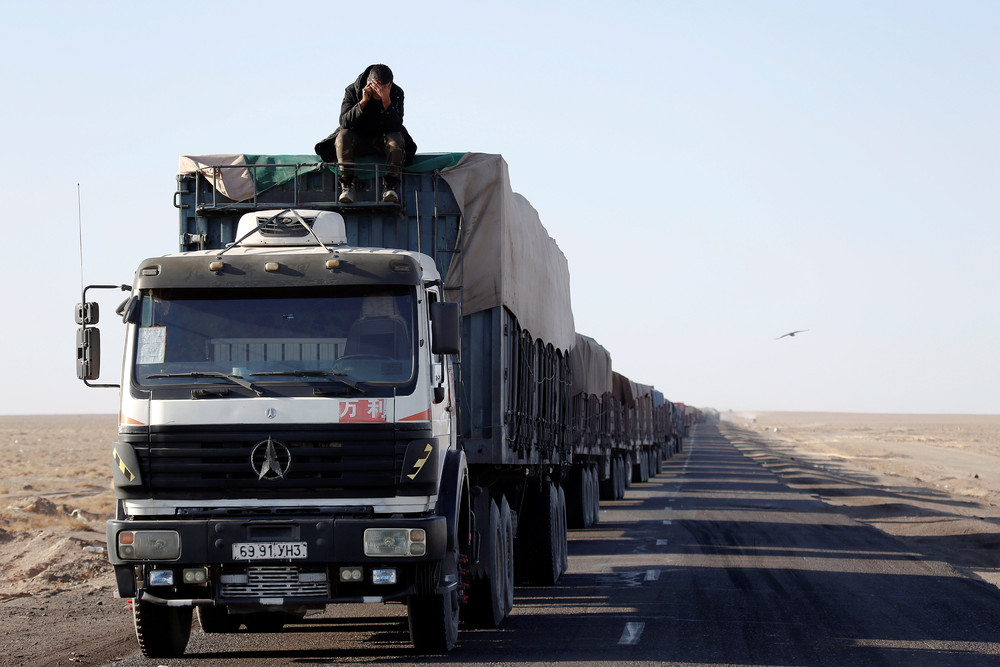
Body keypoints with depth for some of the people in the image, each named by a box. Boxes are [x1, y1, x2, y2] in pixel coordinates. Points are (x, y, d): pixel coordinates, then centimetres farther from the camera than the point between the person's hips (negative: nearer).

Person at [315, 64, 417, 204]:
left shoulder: (397, 93, -14)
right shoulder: (352, 91, -14)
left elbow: (396, 126, -25)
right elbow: (344, 122, -24)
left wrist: (386, 101, -38)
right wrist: (363, 102, -34)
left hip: (382, 141, 0)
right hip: (357, 139, 0)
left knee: (397, 139, -32)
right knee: (343, 136, -31)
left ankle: (390, 187, -28)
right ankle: (347, 187, -29)